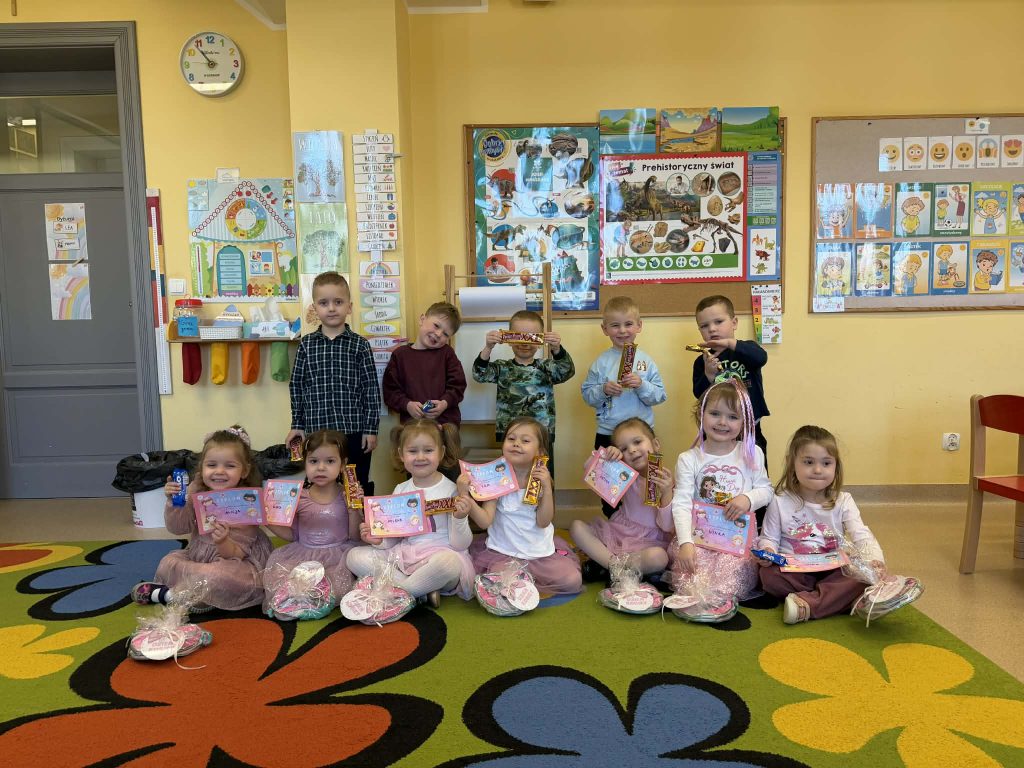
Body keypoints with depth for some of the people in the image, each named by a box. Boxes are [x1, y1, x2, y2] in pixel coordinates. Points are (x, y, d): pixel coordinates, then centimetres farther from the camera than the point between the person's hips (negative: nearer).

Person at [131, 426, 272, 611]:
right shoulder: (196, 490, -6)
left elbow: (237, 553, -19)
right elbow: (177, 528, -1)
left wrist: (224, 542, -42)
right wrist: (173, 502, -18)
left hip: (236, 561, -6)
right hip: (197, 555, 6)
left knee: (221, 577, -33)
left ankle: (170, 595, -12)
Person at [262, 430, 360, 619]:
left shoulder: (347, 496, -3)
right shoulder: (299, 498, 3)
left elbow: (355, 536, -3)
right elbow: (292, 534, 11)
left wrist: (353, 509, -17)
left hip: (337, 554, -1)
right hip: (304, 553, 2)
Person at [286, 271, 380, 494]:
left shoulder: (359, 344, -1)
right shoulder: (306, 344, 4)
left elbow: (371, 388, -1)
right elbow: (297, 386, 9)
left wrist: (371, 428, -4)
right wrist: (297, 425, 7)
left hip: (354, 431, -1)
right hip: (317, 431, 2)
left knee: (359, 488, 8)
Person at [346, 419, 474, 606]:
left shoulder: (451, 490, -6)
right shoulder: (401, 490, 8)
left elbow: (460, 545, -7)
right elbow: (394, 538, 14)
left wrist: (460, 519, -25)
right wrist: (378, 540, -7)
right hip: (404, 555, 5)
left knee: (449, 562, -39)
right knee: (355, 556, -10)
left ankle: (396, 587, -14)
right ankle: (420, 594, -16)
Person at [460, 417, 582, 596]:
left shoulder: (540, 478, -2)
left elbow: (543, 522, -9)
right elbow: (485, 521, -14)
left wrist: (547, 488, -19)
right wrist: (468, 503, -32)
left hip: (540, 552, 3)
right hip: (502, 552, -2)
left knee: (573, 581, -13)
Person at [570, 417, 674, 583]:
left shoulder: (668, 483, -9)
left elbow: (668, 527, -15)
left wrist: (667, 494, -29)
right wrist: (604, 454, -16)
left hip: (649, 541, -4)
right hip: (618, 532, 4)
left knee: (659, 557, -38)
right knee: (577, 527, -15)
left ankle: (604, 564, -20)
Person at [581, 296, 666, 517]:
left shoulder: (646, 360, 0)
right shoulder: (601, 362, -1)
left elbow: (660, 396, -2)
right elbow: (587, 394, 0)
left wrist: (641, 385, -19)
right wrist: (603, 390, -19)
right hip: (607, 434, 0)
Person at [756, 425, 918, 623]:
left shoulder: (843, 501, 1)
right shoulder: (780, 502, -3)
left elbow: (862, 536, -9)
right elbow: (769, 538, 3)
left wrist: (875, 559, -30)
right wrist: (768, 551, -22)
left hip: (834, 572, 2)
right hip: (794, 573, -1)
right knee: (769, 574, -32)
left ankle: (807, 603, -31)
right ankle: (838, 599, -24)